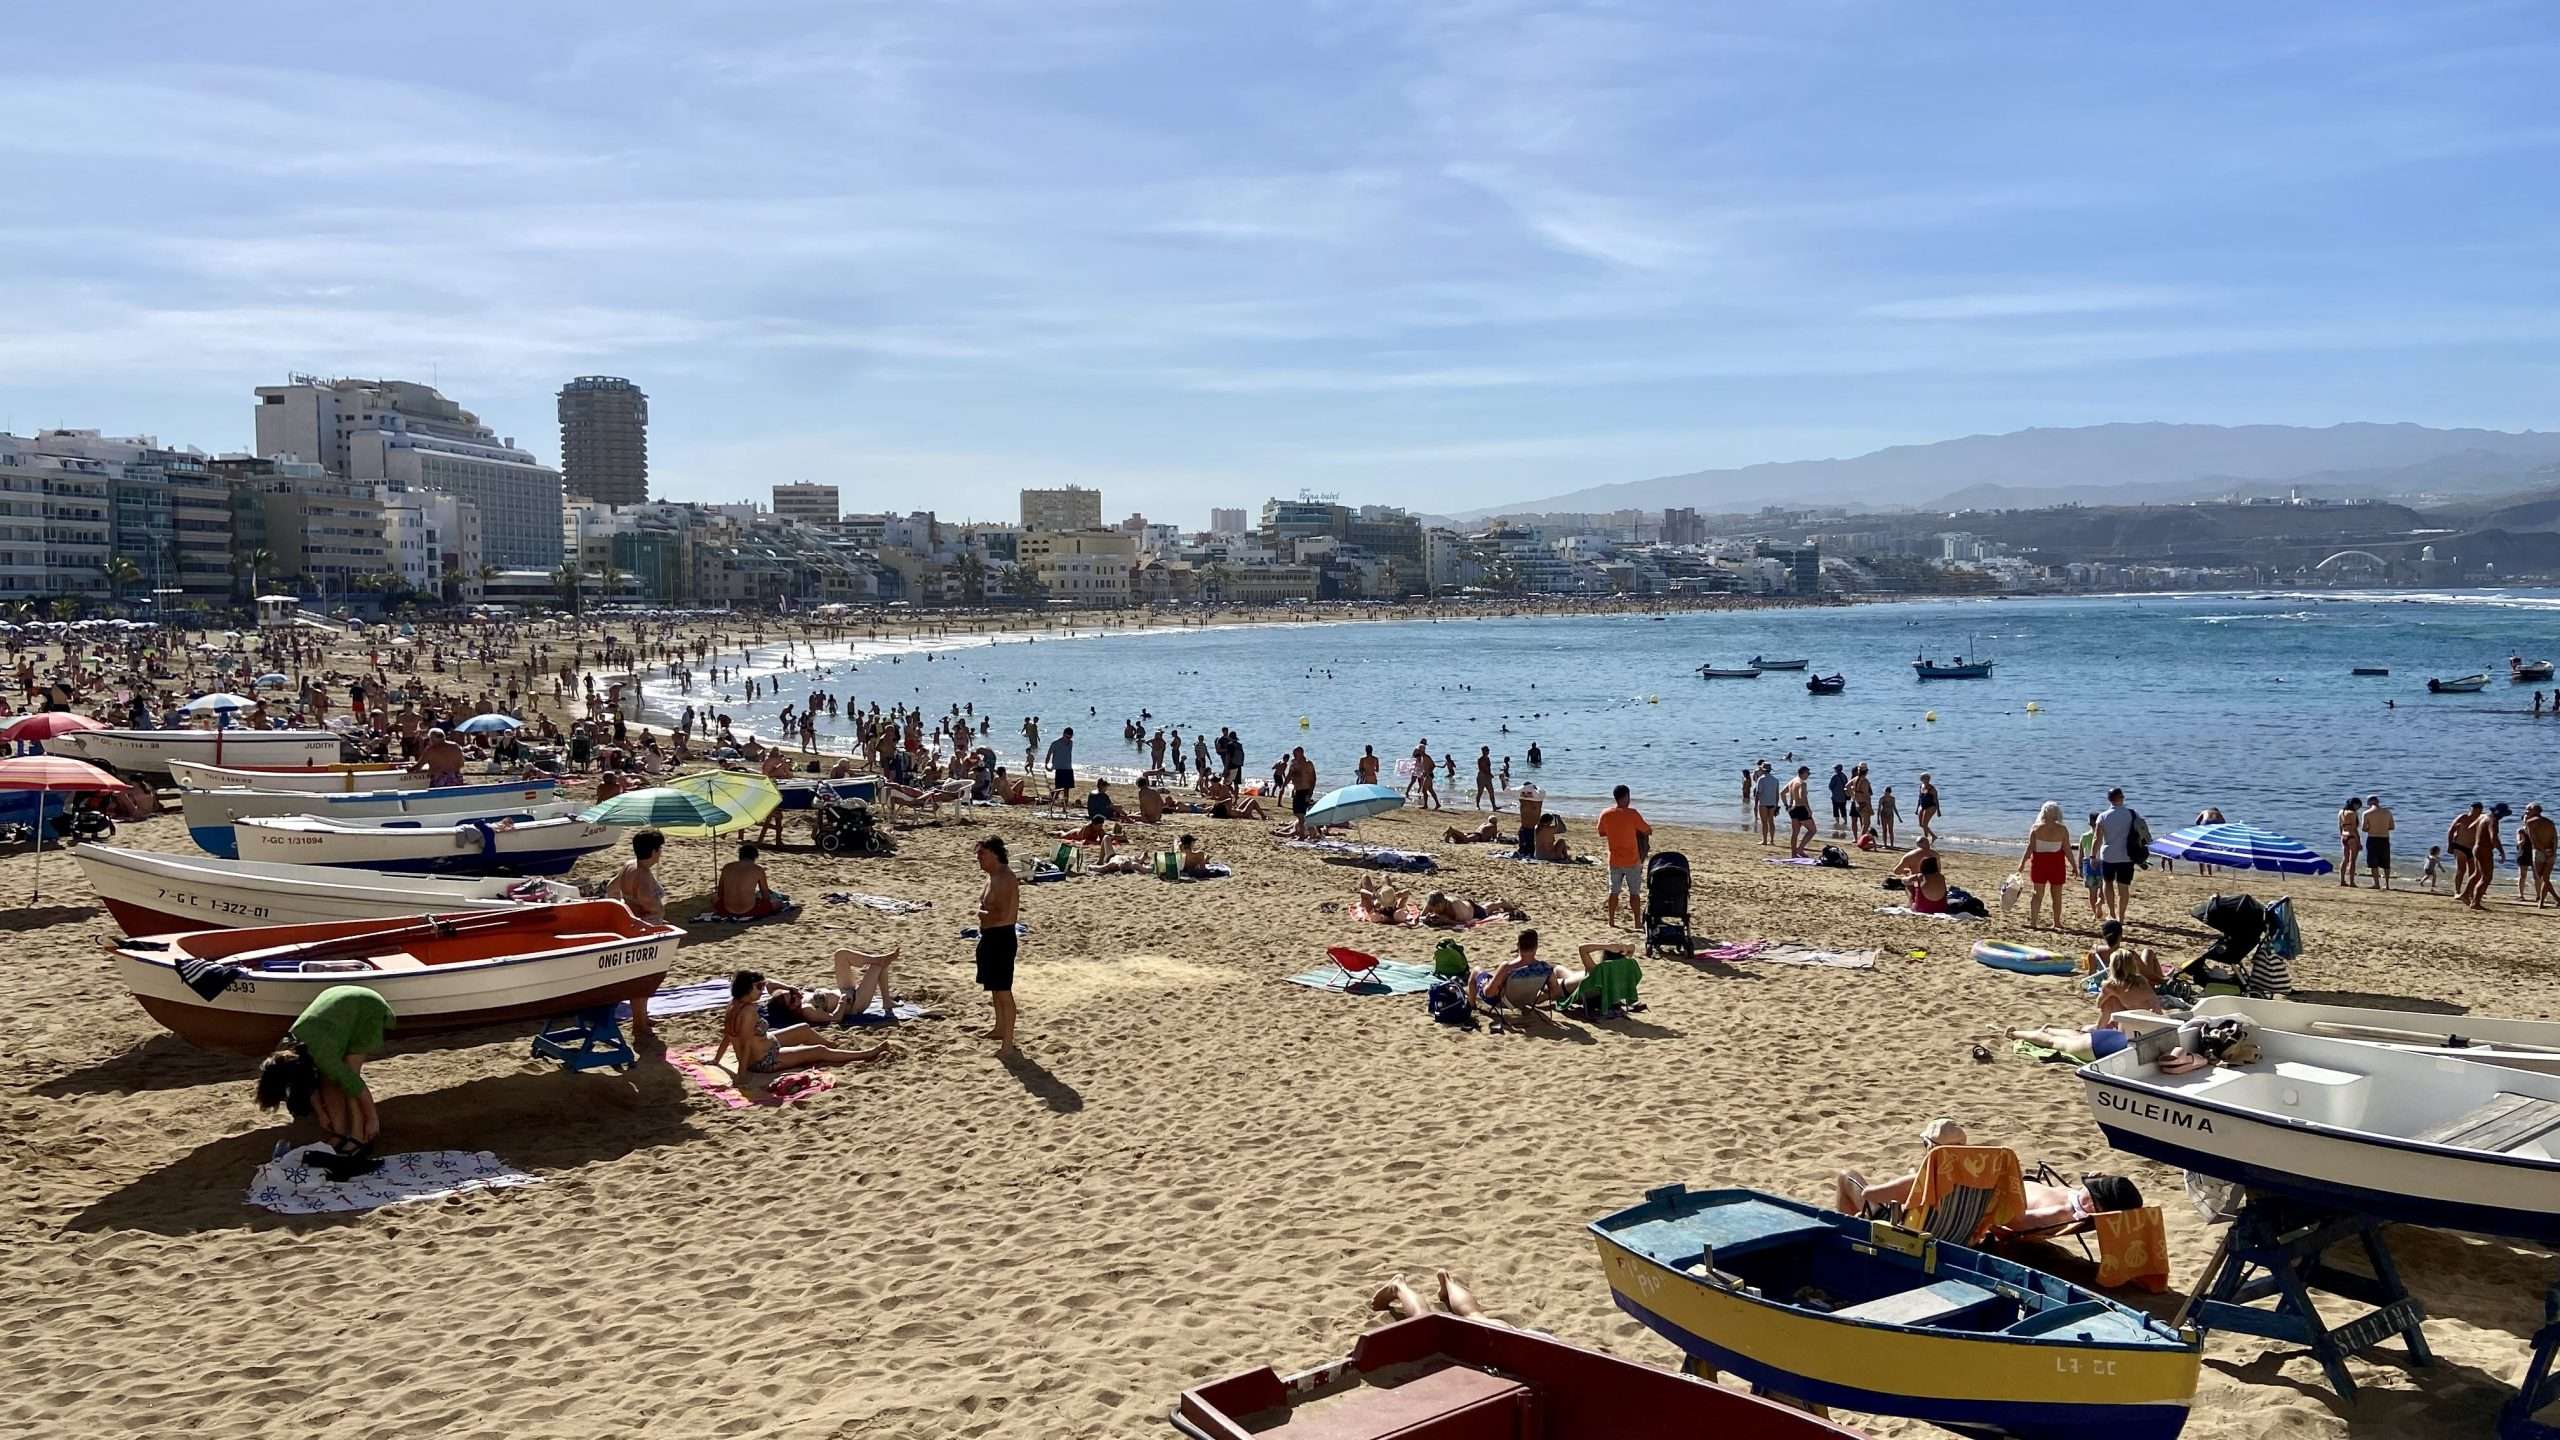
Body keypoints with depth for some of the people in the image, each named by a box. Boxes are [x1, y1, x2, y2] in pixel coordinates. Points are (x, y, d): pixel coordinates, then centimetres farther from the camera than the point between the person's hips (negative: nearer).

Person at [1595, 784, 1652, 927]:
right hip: (1632, 861, -3)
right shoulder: (1632, 813, -15)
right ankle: (1637, 922, 8)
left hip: (1614, 860, 3)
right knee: (1634, 892, 6)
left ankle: (1611, 922, 12)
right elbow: (1648, 831, -7)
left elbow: (1601, 833, 11)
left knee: (1613, 891, 11)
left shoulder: (1605, 814, -4)